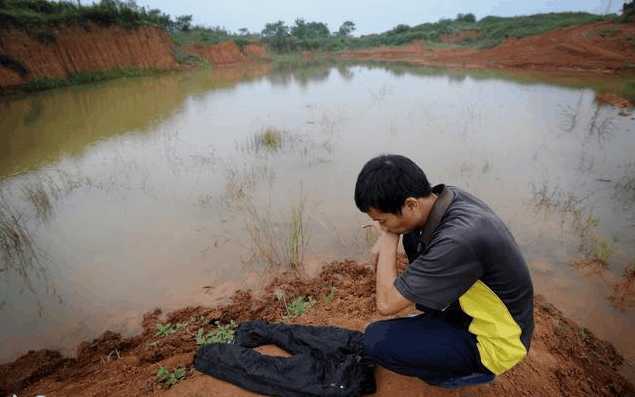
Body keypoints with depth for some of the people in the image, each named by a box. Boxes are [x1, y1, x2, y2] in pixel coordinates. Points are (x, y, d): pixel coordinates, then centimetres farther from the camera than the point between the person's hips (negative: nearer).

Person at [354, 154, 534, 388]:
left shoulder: (459, 240, -38)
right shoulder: (448, 197, -14)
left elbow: (386, 304, -30)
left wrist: (388, 236, -23)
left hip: (493, 341, -7)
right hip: (475, 307, 8)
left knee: (376, 340, -15)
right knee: (412, 236, 2)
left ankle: (459, 373, 10)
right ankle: (441, 321, 16)